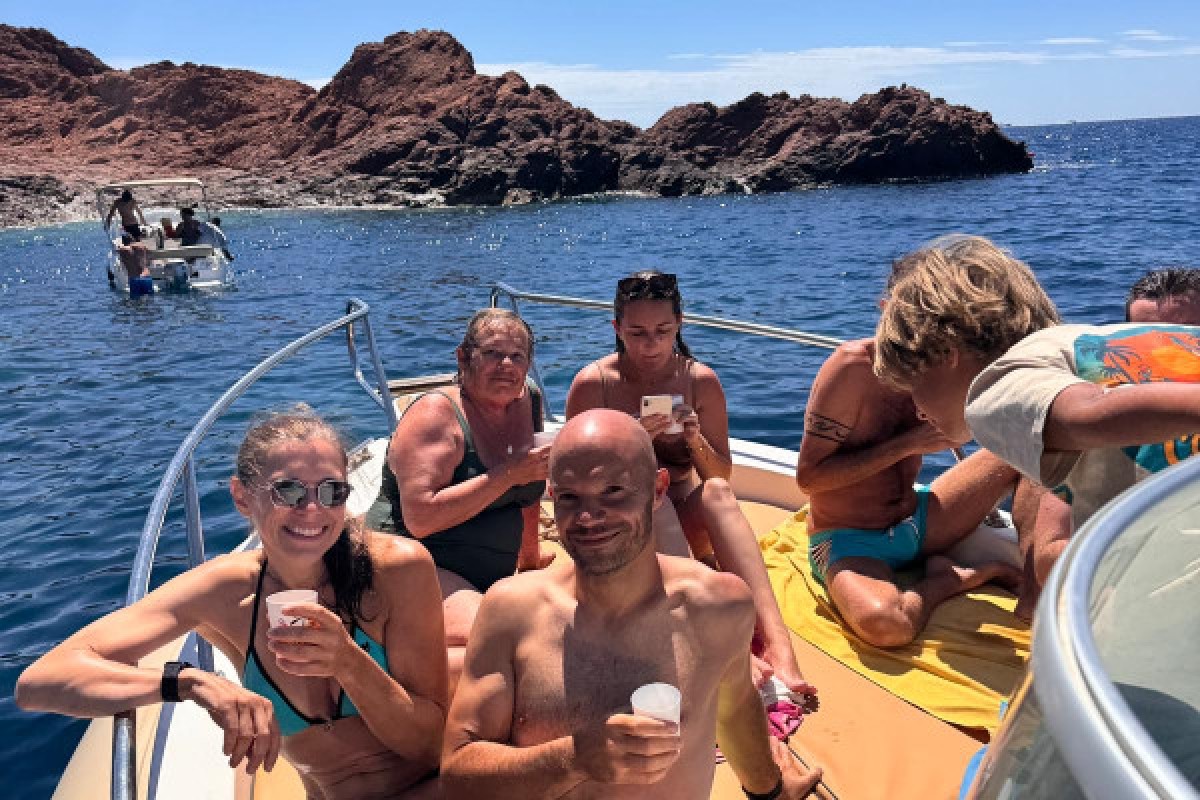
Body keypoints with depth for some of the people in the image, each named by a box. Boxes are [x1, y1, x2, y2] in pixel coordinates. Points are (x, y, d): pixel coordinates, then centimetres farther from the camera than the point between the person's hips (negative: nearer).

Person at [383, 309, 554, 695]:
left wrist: (531, 557, 22)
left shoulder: (525, 404, 8)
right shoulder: (435, 413, -12)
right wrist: (509, 474, -21)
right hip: (423, 571, -8)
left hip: (494, 576, 9)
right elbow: (420, 518, -24)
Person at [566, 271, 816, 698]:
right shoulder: (593, 383, -8)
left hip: (683, 522, 2)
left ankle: (776, 643, -45)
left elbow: (721, 477, 3)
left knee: (717, 492, -31)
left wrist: (697, 441, -18)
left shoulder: (701, 380, -1)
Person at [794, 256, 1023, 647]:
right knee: (885, 623, -39)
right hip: (849, 541, -6)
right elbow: (808, 476, -22)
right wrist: (908, 444, -24)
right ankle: (952, 578, -8)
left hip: (915, 521, 6)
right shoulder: (853, 365, -21)